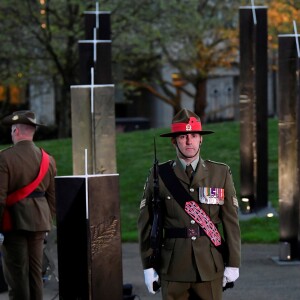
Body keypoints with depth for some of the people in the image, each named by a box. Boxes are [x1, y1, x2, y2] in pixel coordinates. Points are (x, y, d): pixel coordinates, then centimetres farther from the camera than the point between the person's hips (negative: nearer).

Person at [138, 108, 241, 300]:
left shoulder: (221, 173, 4)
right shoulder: (159, 175, 2)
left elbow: (231, 221, 3)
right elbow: (147, 223, 3)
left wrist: (233, 263, 0)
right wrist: (148, 266, 0)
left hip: (210, 268, 1)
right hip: (173, 268, 0)